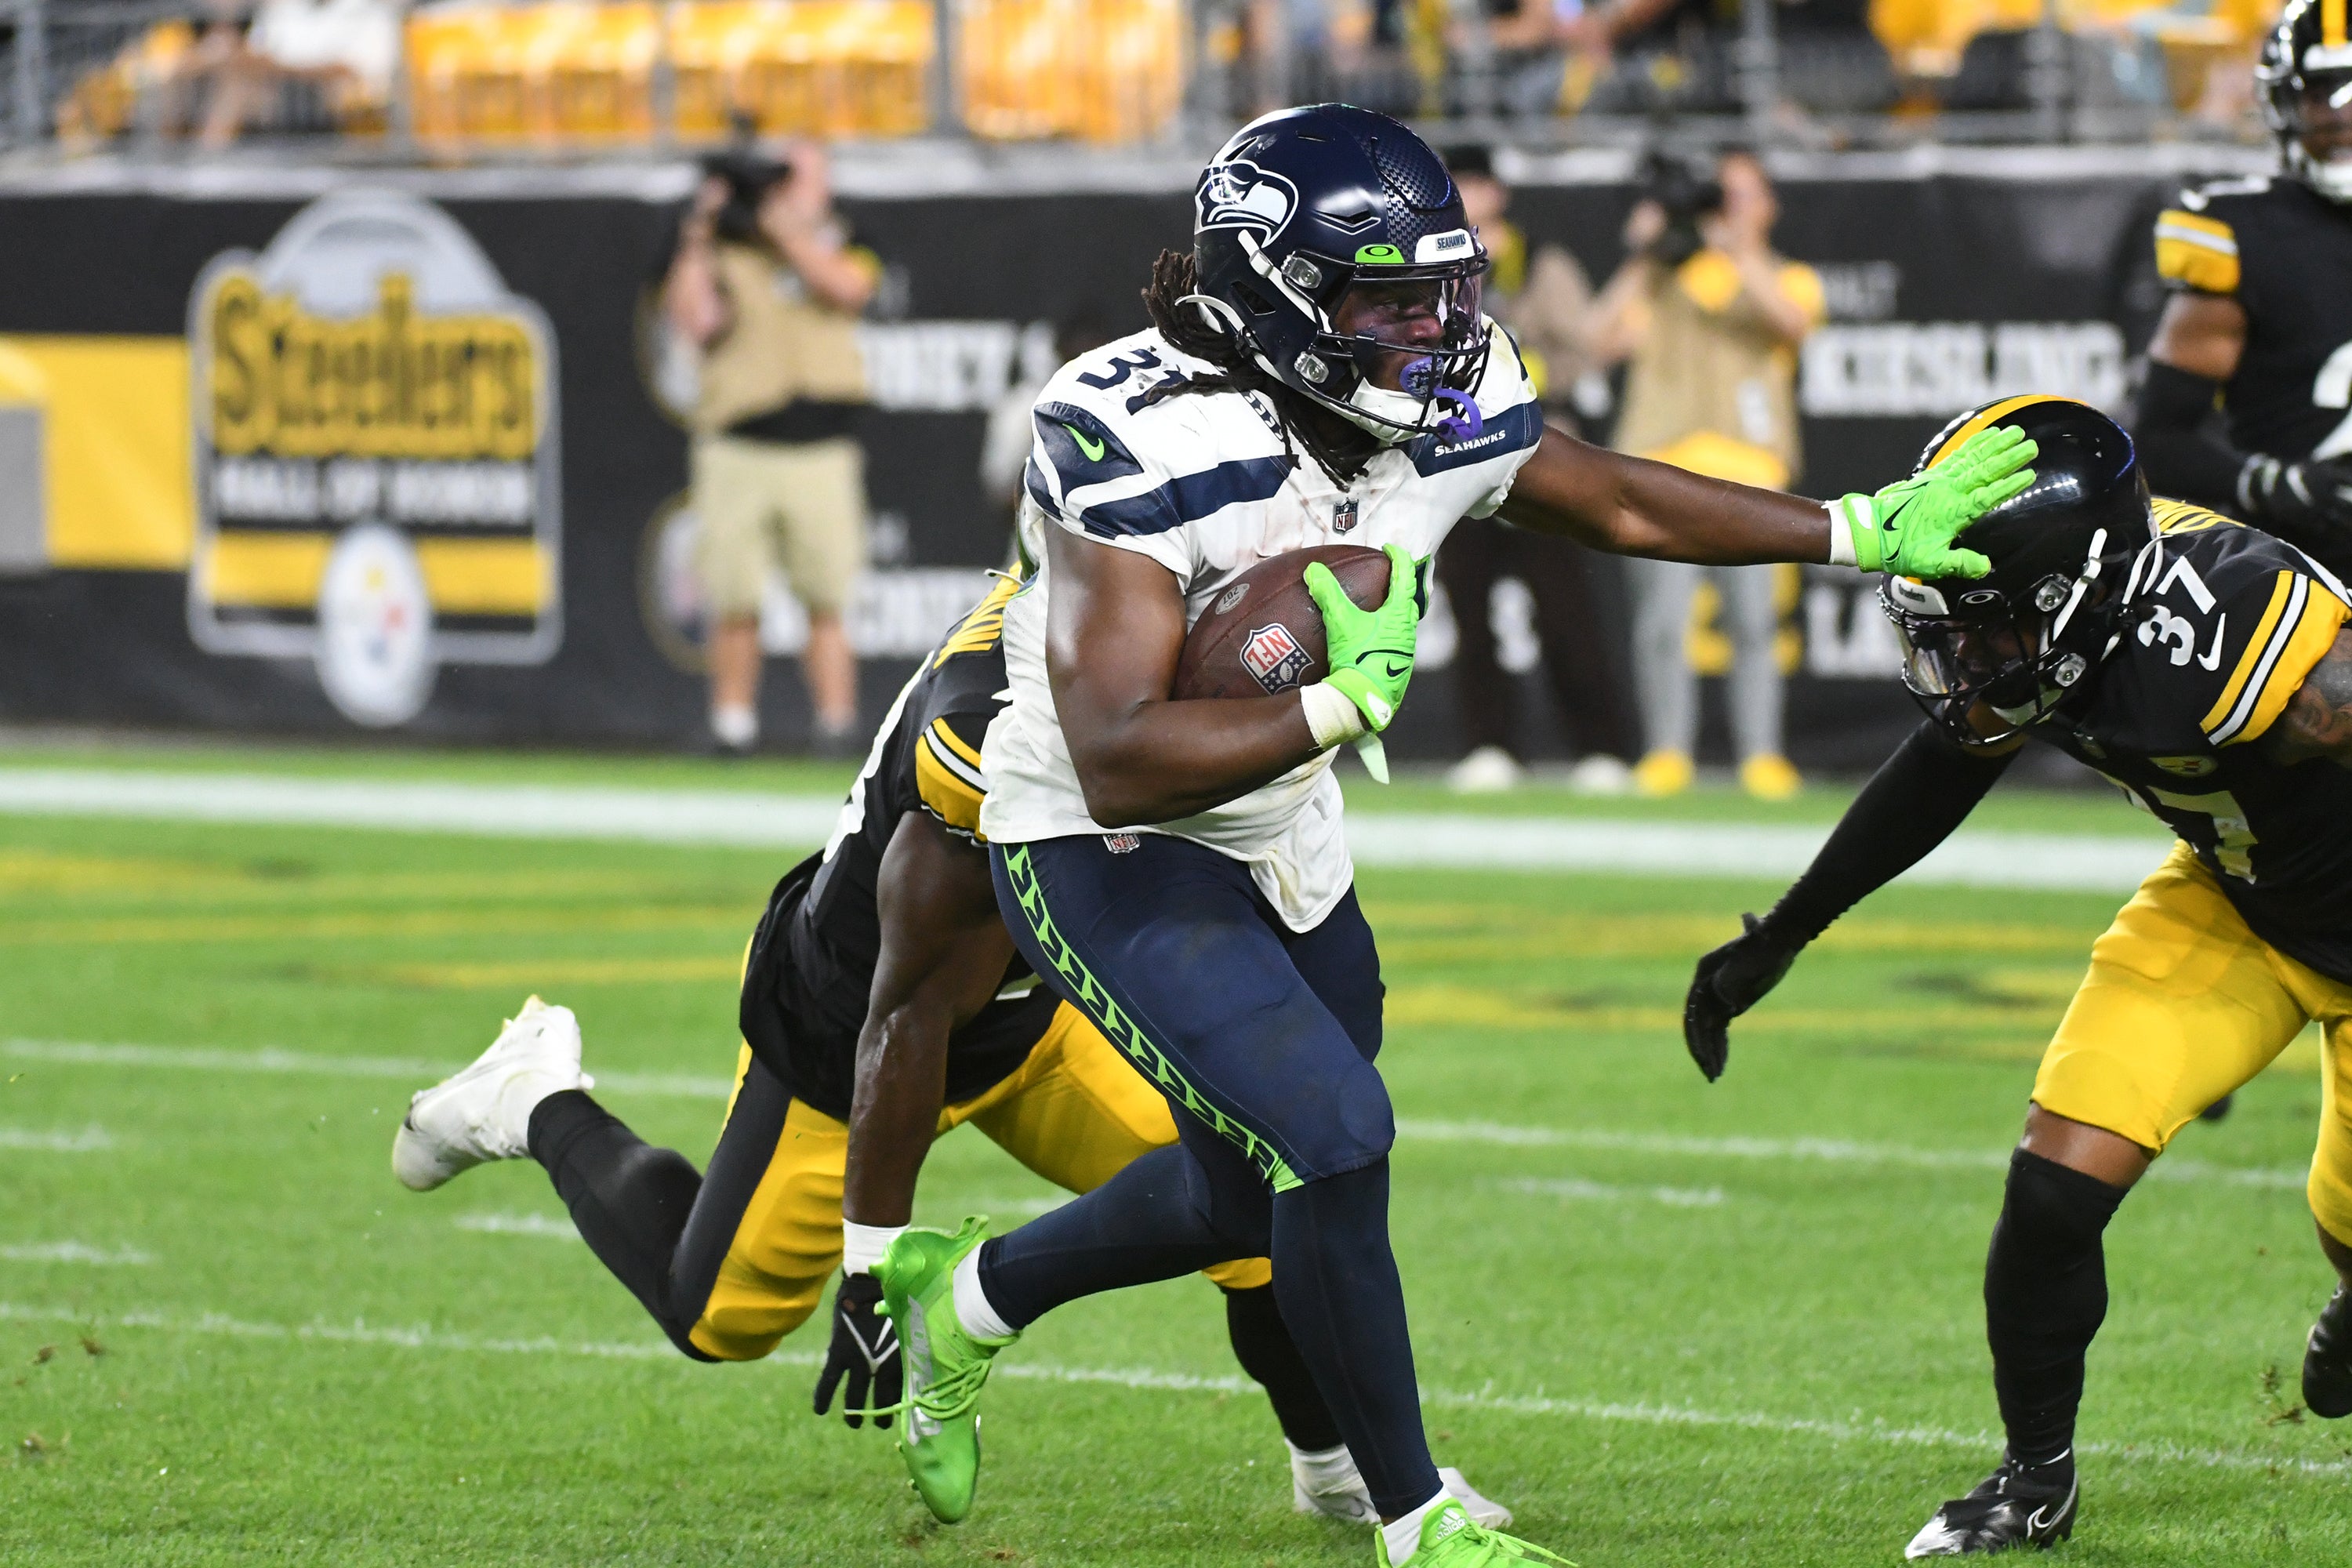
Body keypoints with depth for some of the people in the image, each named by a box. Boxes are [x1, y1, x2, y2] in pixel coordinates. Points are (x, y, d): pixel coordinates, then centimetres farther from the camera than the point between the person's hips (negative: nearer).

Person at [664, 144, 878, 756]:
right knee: (735, 606, -1)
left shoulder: (838, 247, 13)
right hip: (738, 448, -1)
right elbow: (693, 320, -9)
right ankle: (733, 723, 8)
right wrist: (698, 239, -12)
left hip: (822, 450, 1)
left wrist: (782, 225, -11)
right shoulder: (720, 250, 7)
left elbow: (847, 287, -10)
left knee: (827, 602, -1)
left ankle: (836, 724, 2)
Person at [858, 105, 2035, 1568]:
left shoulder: (1450, 403, -11)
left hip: (1280, 840, 8)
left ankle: (969, 1294, 47)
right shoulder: (1144, 446, -33)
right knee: (1332, 1134, -20)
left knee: (1249, 1196, 21)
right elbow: (1120, 764, -37)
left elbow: (1616, 502, 10)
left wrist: (1874, 529, 10)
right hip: (1106, 854, -8)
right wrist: (1342, 701, -38)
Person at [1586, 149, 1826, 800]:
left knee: (1755, 618, -8)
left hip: (1749, 468, -1)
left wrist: (1741, 255, -16)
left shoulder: (1788, 279, 16)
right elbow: (1607, 338, 5)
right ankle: (1667, 751, -1)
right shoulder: (1661, 280, 19)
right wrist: (1641, 259, 0)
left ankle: (1761, 753, -4)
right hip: (1662, 464, 1)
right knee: (1661, 619, -7)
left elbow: (1793, 320, -8)